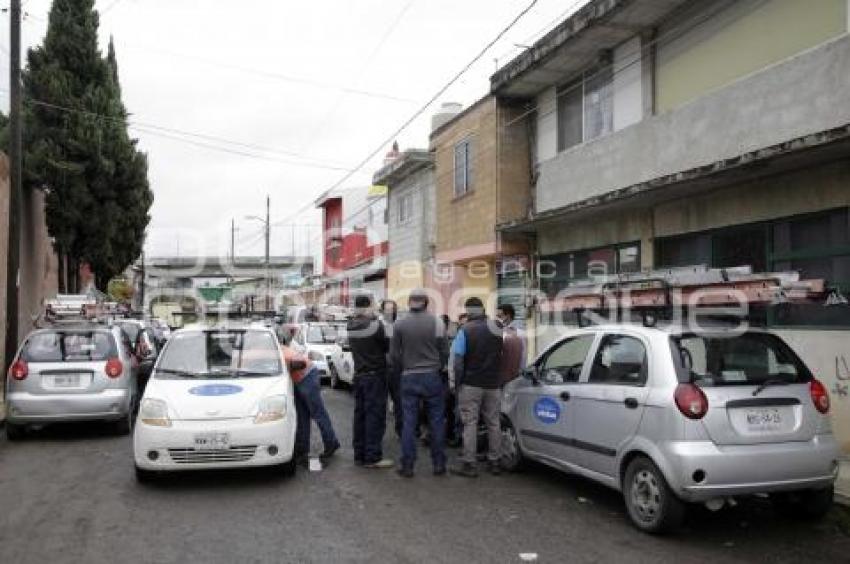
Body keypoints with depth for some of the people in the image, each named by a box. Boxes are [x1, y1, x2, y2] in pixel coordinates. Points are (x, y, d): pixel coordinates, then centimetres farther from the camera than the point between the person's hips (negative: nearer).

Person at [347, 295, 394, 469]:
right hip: (375, 375, -7)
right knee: (375, 415, -3)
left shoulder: (350, 326, 5)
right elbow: (386, 346, -7)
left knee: (360, 414, 12)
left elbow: (355, 347, 7)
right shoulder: (375, 324, -16)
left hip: (358, 375, 7)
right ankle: (372, 457, -1)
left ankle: (359, 454, 18)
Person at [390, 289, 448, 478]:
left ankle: (407, 466, 9)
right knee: (437, 421, 8)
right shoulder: (436, 323, -4)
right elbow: (444, 352, 0)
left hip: (409, 377, 1)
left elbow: (394, 354, 3)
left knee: (409, 422, 5)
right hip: (432, 376, 0)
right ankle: (438, 464, 13)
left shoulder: (399, 325, -2)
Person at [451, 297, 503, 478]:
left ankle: (469, 463, 1)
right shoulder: (497, 328, 2)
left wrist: (459, 379, -1)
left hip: (471, 384, -4)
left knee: (470, 423, 0)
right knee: (493, 422, 11)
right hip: (493, 384, 4)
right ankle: (494, 461, 17)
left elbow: (458, 359, -10)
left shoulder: (465, 330, -8)